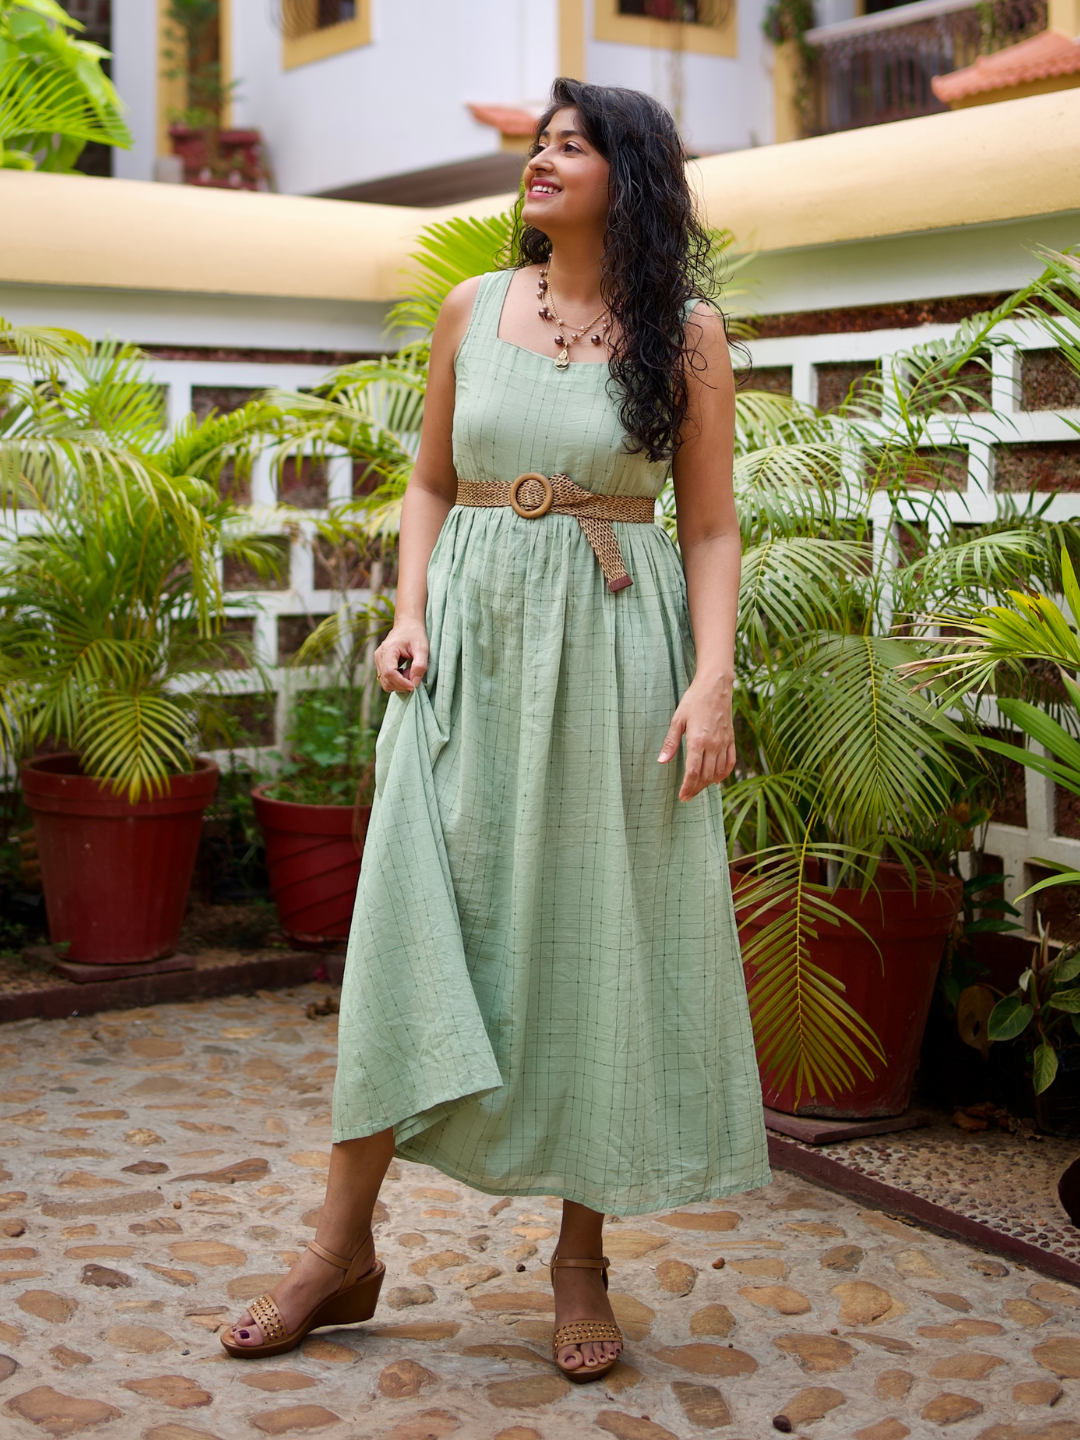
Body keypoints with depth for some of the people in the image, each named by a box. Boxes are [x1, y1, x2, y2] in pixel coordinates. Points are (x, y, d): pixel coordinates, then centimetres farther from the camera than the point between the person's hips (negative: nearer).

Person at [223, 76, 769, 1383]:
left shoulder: (685, 332, 2)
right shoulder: (473, 310, 9)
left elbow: (712, 527, 0)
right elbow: (430, 483, 15)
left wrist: (712, 678, -12)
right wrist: (408, 613, -1)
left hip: (614, 649, -2)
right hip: (471, 645, 2)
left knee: (601, 942, 2)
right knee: (413, 925, -1)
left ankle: (581, 1257, 15)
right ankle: (344, 1248, 9)